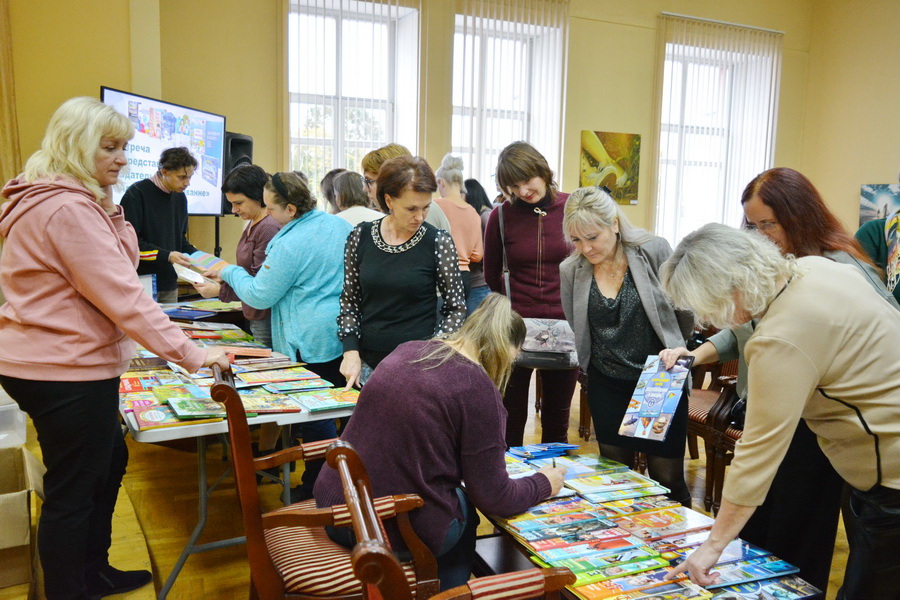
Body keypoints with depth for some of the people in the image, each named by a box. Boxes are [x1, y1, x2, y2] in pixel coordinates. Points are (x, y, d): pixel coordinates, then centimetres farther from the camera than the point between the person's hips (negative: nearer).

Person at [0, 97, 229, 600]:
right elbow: (122, 295, -25)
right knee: (73, 489, 2)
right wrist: (190, 354, -23)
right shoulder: (69, 209, -20)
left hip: (47, 358, 11)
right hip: (66, 371, -11)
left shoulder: (63, 202, 14)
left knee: (110, 460, 21)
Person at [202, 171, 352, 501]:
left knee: (314, 417, 4)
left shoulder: (290, 245, -19)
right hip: (346, 335, 8)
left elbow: (259, 295, -9)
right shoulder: (339, 224, 5)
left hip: (312, 343, -8)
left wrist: (229, 272, 6)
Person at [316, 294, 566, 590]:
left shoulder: (406, 351, 3)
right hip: (399, 533, -6)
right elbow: (493, 498, -9)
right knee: (465, 513, 23)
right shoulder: (479, 390, -16)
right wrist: (543, 485, 11)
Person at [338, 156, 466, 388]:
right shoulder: (360, 236, 2)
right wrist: (351, 351, -1)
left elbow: (456, 308, 1)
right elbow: (349, 301, 10)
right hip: (368, 363, 3)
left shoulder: (438, 242, -5)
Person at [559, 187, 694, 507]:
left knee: (667, 479, 4)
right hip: (607, 385, 3)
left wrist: (671, 353, 7)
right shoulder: (571, 270, 0)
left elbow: (685, 313, 0)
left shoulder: (654, 251, -10)